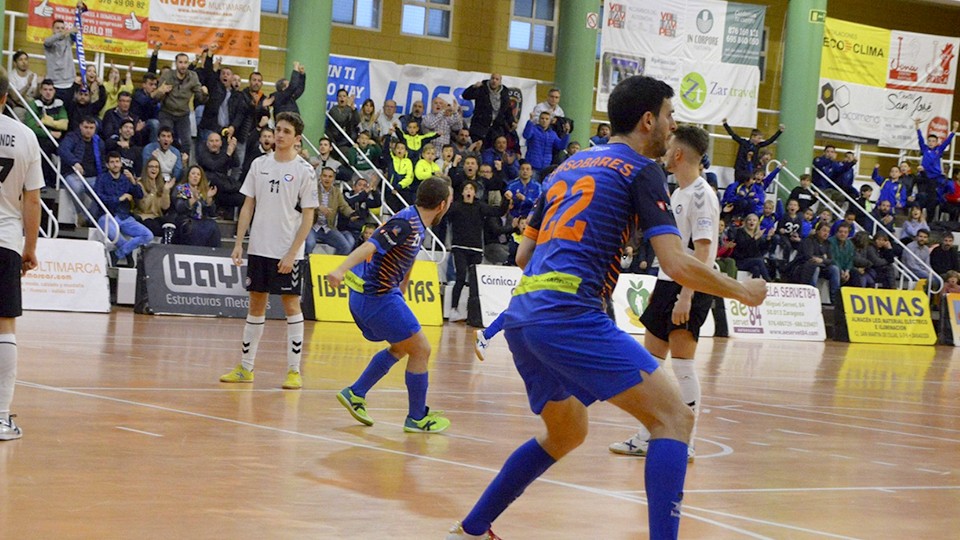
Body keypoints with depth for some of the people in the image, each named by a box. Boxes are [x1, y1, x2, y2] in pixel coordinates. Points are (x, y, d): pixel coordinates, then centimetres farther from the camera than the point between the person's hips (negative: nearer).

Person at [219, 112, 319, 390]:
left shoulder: (304, 171, -5)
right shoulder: (260, 164, 8)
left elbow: (308, 216, -6)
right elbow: (248, 205, 11)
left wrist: (292, 253, -13)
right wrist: (239, 243, 2)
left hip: (288, 252, -4)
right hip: (258, 248, 4)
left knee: (291, 305, -2)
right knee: (256, 305, 10)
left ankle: (294, 371, 2)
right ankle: (245, 368, 16)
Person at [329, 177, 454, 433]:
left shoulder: (417, 224, 10)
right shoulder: (405, 224, -20)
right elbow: (370, 246, -32)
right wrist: (341, 269, -45)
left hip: (369, 294, 10)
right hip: (378, 296, -10)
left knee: (401, 348, 25)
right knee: (421, 350, -2)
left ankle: (355, 394, 26)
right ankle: (417, 417, 9)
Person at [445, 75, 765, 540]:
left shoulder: (570, 167, 24)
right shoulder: (640, 169, 2)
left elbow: (523, 254, 28)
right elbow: (677, 265, -7)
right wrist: (742, 291, 7)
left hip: (520, 317, 9)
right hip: (569, 316, -9)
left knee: (566, 434, 28)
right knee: (674, 417, -7)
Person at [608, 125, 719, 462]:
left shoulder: (701, 194, -13)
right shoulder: (677, 194, 16)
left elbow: (702, 251, -20)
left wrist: (686, 296, -26)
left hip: (690, 289, -10)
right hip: (667, 283, 10)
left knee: (682, 365, -7)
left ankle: (685, 444, -2)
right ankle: (647, 438, 15)